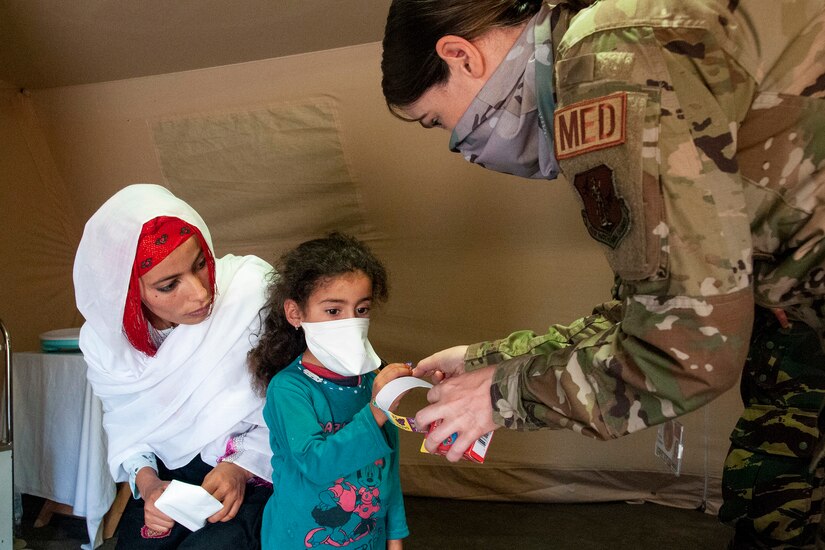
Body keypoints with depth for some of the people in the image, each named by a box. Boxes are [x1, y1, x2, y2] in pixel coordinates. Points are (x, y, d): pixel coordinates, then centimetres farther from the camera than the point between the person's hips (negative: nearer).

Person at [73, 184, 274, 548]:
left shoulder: (254, 288, -22)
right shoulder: (102, 340, -8)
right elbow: (123, 423, 6)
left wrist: (243, 466, -20)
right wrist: (145, 479, -13)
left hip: (259, 473, -3)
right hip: (168, 474, 3)